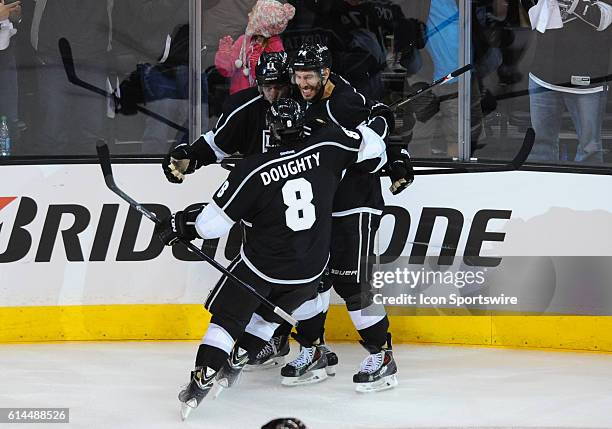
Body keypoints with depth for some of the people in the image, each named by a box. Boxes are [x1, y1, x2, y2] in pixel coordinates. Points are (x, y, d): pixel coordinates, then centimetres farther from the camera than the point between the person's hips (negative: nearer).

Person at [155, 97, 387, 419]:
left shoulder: (251, 171, -19)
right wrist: (378, 124, 22)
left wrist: (181, 224, 3)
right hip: (311, 268, 4)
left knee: (227, 316, 9)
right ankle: (235, 364, 31)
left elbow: (214, 221, -14)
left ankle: (202, 380, 0)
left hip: (261, 266, -4)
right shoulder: (325, 147, -13)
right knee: (268, 313, 27)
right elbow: (370, 144, 0)